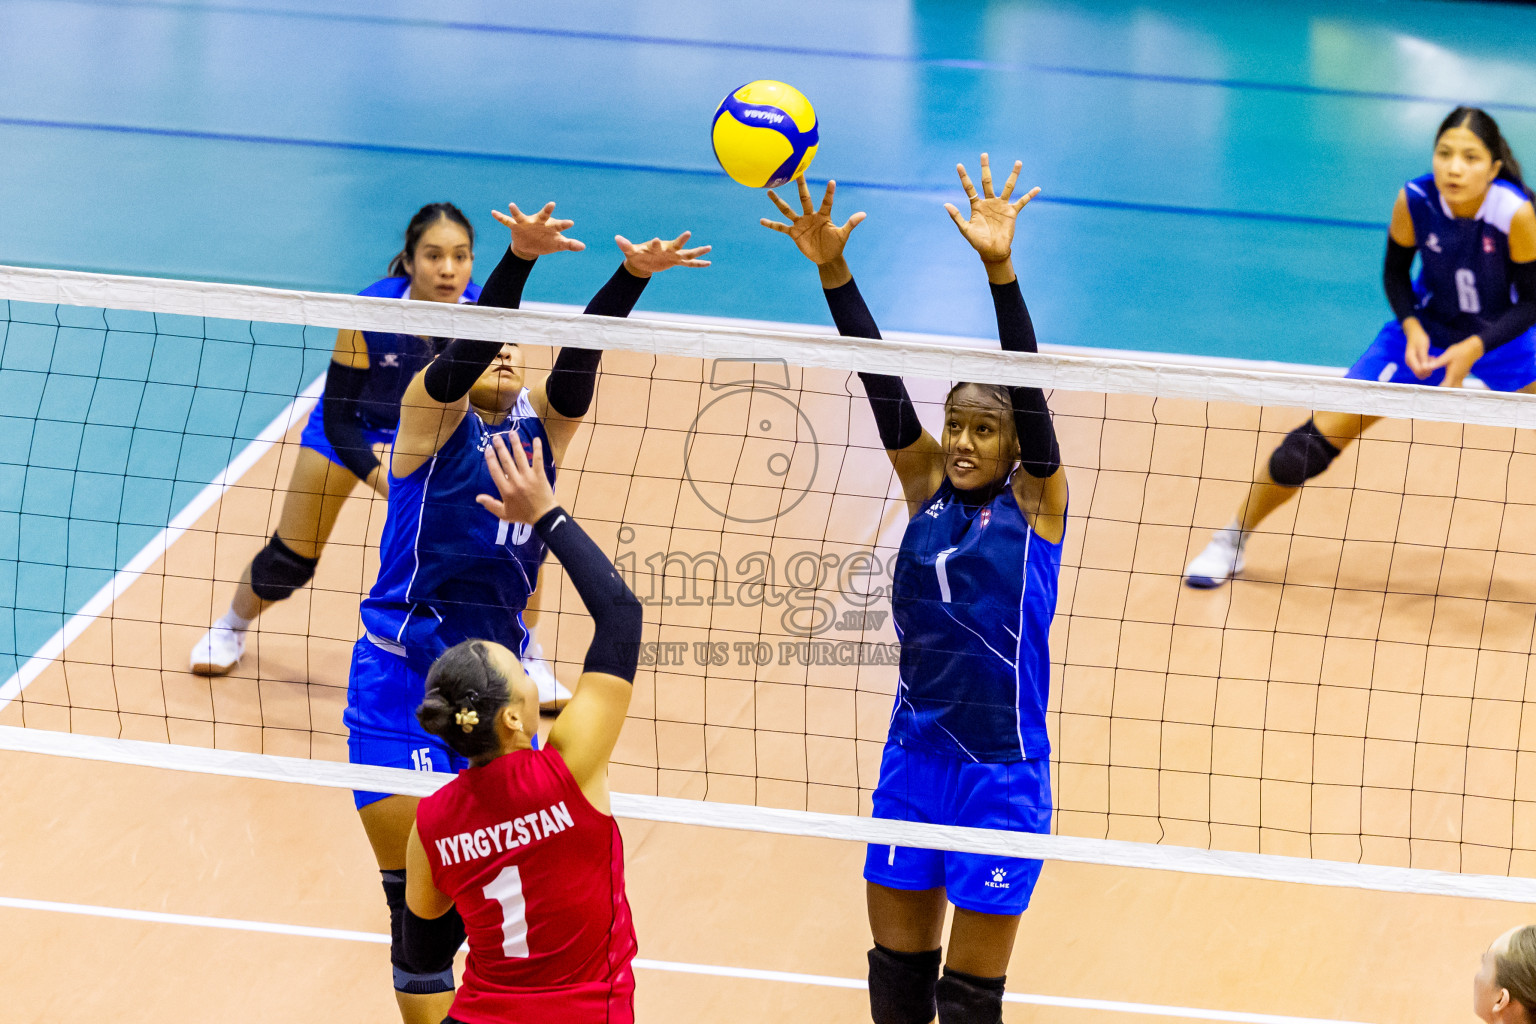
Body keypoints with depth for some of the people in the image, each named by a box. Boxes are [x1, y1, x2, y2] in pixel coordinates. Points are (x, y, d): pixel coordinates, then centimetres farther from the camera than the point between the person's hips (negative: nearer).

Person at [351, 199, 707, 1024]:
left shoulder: (540, 424, 10)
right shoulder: (434, 413, -2)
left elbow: (579, 356, -6)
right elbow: (469, 344, -19)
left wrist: (632, 275, -24)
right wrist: (519, 259, -36)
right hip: (402, 682, -5)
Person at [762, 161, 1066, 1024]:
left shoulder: (1034, 500, -6)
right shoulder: (928, 485, 4)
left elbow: (1028, 388, -20)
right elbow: (881, 380, -4)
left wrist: (1001, 268, -33)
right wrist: (833, 271, -16)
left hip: (1000, 770, -5)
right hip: (914, 755, 5)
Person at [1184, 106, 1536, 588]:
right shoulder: (1414, 201, -25)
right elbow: (1395, 272, -5)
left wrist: (1475, 348, -28)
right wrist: (1412, 327, -22)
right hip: (1427, 329, 0)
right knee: (1321, 435, -5)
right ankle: (1230, 542, 13)